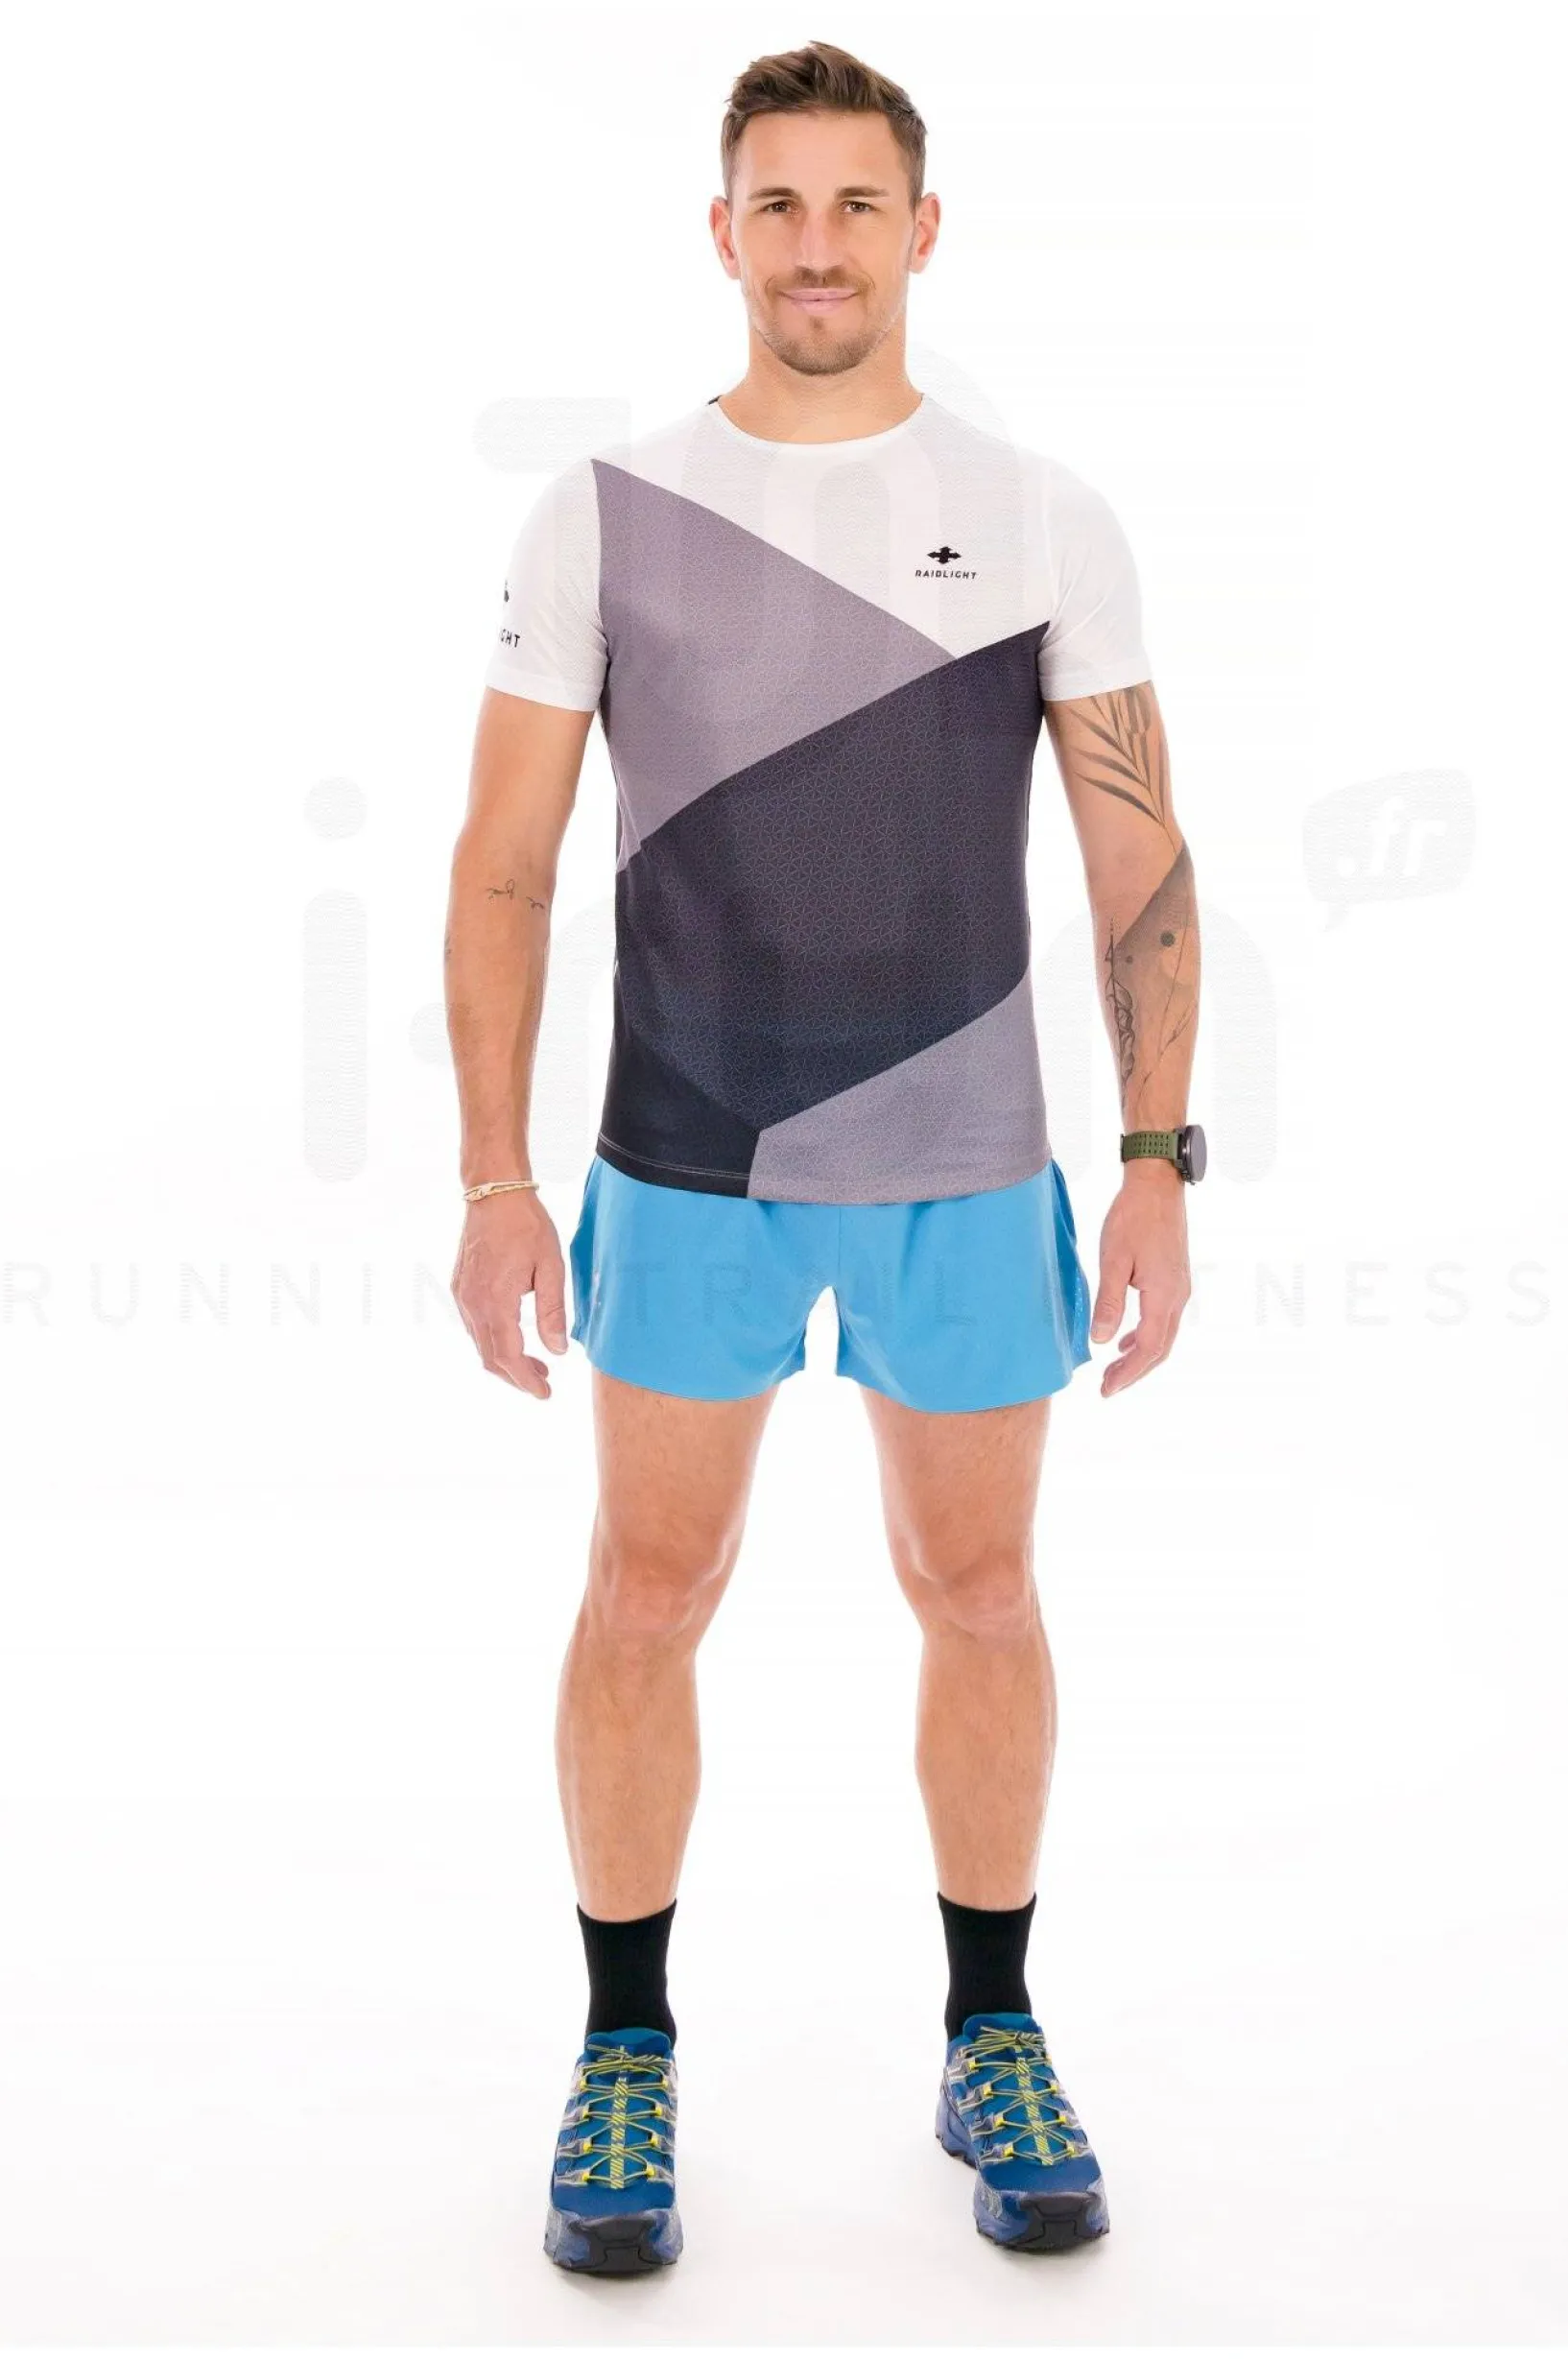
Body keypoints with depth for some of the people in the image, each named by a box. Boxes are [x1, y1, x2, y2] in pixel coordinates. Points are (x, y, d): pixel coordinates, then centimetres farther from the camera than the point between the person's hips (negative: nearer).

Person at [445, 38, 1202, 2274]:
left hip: (966, 1166, 1)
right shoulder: (603, 511, 0)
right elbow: (504, 863, 0)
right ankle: (624, 2054, 24)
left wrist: (1159, 1163, -4)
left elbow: (1142, 863, 2)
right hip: (687, 1163, 0)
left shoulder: (1045, 518, 1)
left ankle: (994, 2042, 28)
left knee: (976, 1591, 10)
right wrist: (494, 1177, -6)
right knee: (647, 1593, 6)